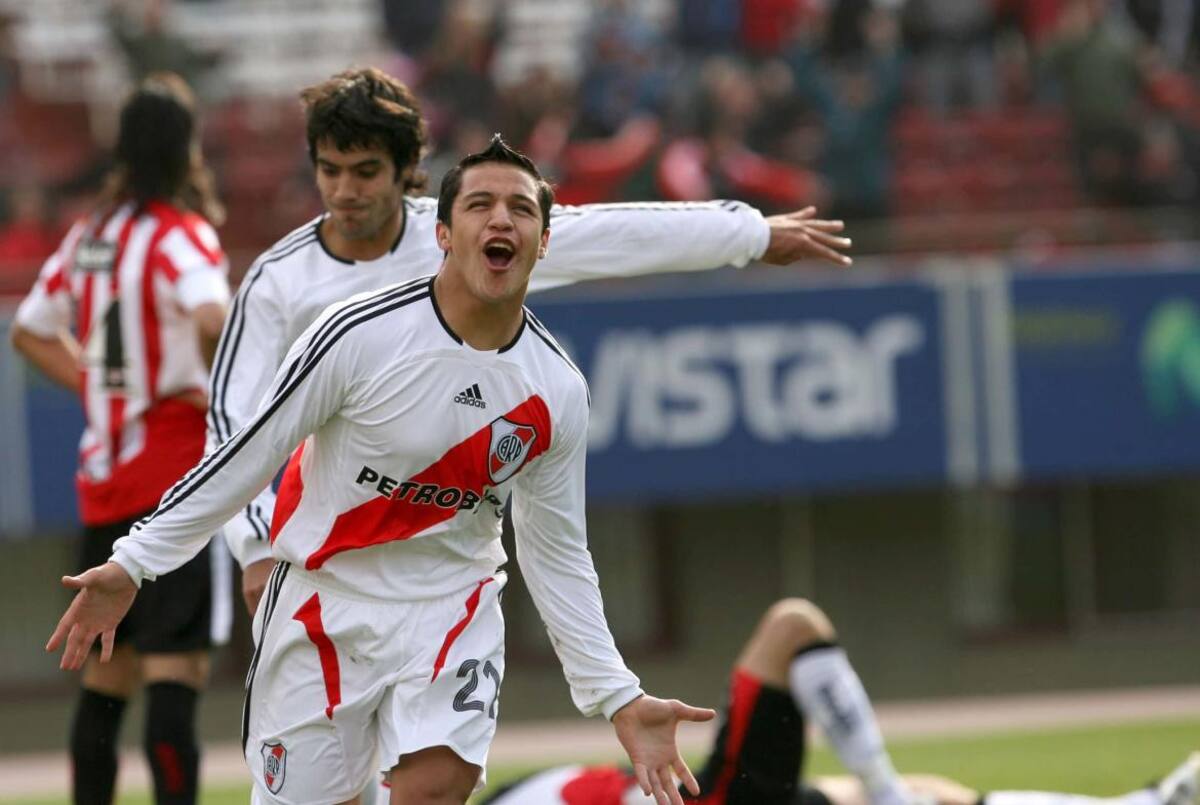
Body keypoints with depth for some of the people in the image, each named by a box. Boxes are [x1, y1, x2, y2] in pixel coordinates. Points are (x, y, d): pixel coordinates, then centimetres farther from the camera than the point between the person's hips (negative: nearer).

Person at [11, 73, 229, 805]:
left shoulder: (90, 235, 11)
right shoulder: (180, 236, -11)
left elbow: (29, 332, 23)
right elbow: (212, 319, -31)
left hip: (103, 478, 7)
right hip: (177, 475, -7)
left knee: (107, 672, 15)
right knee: (176, 670, -11)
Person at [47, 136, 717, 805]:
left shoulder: (560, 392, -6)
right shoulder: (359, 335, -17)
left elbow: (559, 555, 6)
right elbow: (248, 455, -7)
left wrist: (618, 699, 2)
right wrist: (134, 564, -6)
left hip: (452, 609, 2)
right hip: (325, 603, -2)